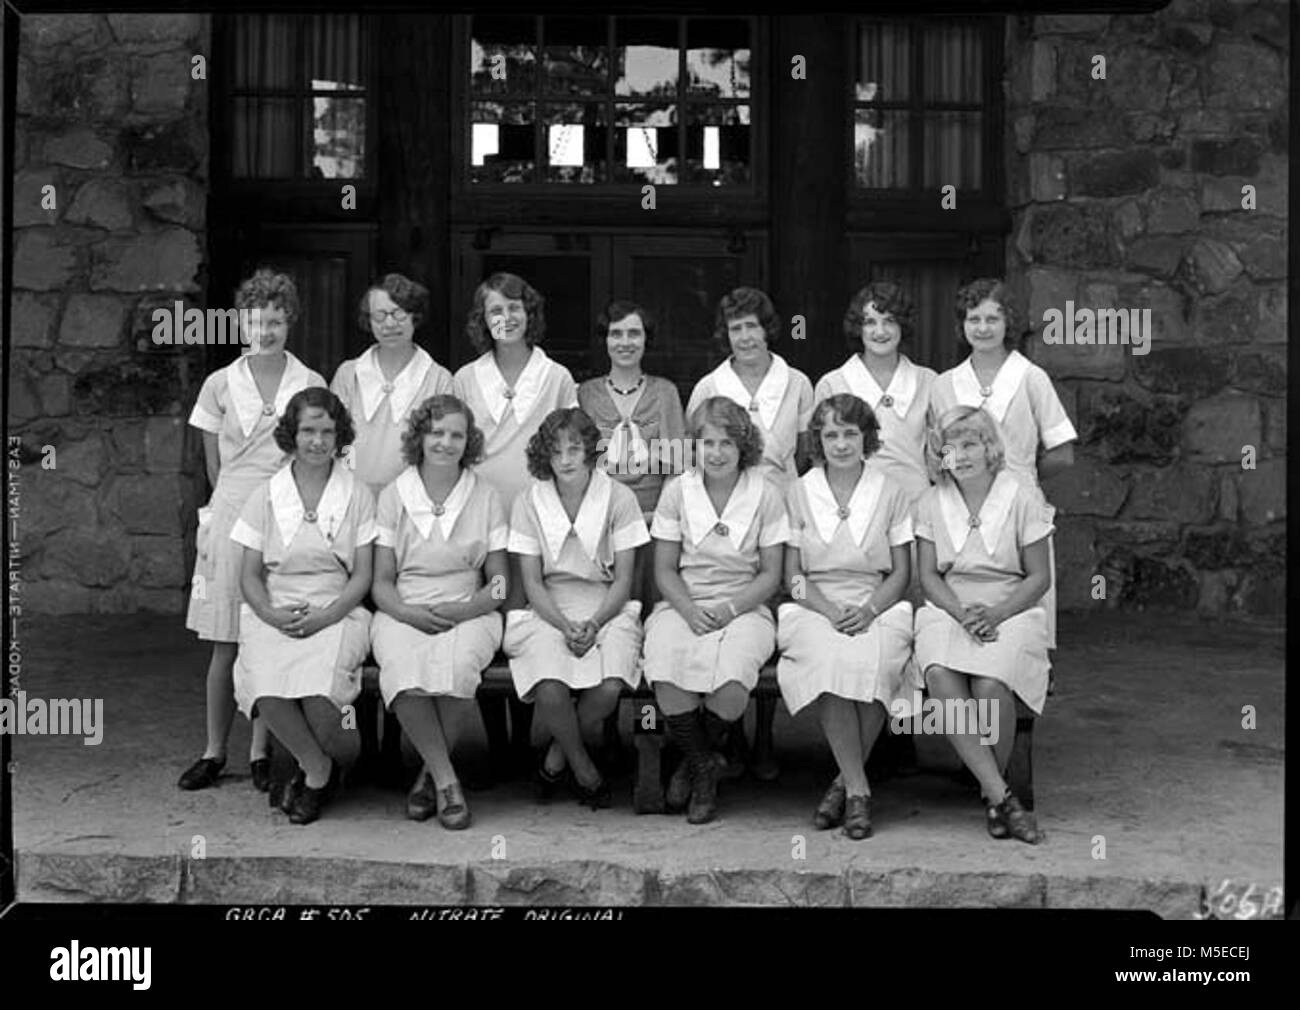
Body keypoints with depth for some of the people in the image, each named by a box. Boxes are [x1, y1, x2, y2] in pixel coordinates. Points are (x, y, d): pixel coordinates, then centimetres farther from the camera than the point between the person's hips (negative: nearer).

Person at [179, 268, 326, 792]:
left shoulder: (311, 386, 3)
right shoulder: (220, 385, 5)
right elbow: (215, 465, 12)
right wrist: (243, 500, 10)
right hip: (232, 517, 1)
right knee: (225, 645, 2)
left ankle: (260, 753, 12)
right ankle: (214, 752, 13)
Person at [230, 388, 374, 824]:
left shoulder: (357, 495, 7)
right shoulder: (266, 496, 10)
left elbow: (362, 576, 4)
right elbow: (250, 576, 9)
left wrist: (324, 617, -13)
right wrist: (272, 614, -11)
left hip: (336, 613, -1)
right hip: (273, 615, 1)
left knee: (318, 697, -31)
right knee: (268, 692, -31)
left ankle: (315, 770, 4)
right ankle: (319, 767, -1)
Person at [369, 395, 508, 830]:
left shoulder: (486, 497, 8)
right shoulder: (393, 496, 8)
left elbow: (499, 584, 7)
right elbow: (381, 583, 7)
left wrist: (461, 611, -12)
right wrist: (410, 613, -14)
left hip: (469, 613, 0)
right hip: (403, 612, 0)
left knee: (456, 665, -35)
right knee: (403, 668, -34)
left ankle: (430, 773, -11)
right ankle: (447, 781, -19)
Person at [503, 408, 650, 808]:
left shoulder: (619, 498, -1)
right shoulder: (529, 503, 2)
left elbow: (623, 580, 0)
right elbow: (532, 583, 0)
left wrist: (593, 624, -16)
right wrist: (565, 625, -16)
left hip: (607, 610, 0)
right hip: (548, 611, 0)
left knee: (609, 689, -29)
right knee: (549, 690, -30)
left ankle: (558, 755, 2)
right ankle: (583, 768, 0)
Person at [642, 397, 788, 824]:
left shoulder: (765, 495, 1)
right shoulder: (677, 491, 4)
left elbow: (770, 575, 4)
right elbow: (665, 570, 6)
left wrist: (730, 608, -13)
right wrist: (689, 611, -12)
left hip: (743, 608, -1)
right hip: (682, 605, 1)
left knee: (731, 692, -31)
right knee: (670, 689, -29)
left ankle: (698, 759, 4)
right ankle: (704, 768, 2)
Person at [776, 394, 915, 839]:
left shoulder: (890, 493, 8)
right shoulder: (799, 493, 8)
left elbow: (901, 573, 8)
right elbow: (793, 576, 6)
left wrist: (867, 610, -11)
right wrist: (831, 610, -13)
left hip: (876, 607, 0)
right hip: (814, 607, 0)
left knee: (875, 664, -33)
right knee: (828, 659, -34)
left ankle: (845, 783, -15)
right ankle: (858, 789, -25)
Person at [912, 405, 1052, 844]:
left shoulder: (1021, 499, 0)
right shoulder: (932, 502, 8)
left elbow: (1039, 577, 1)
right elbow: (929, 576, 7)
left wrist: (994, 614, -15)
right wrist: (962, 613, -12)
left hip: (1011, 611, -2)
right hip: (948, 611, 2)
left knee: (991, 686, -33)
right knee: (940, 678, -32)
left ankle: (994, 795, -8)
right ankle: (1002, 796, -28)